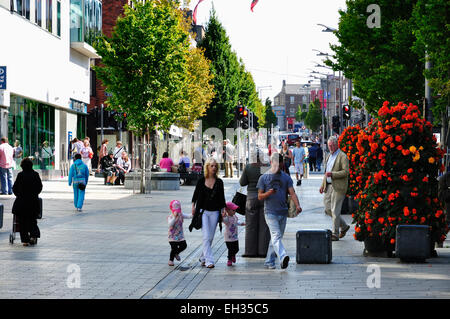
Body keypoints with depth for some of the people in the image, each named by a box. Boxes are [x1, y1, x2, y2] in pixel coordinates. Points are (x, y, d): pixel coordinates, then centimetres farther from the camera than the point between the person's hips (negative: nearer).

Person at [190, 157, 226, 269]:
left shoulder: (219, 182, 4)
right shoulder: (201, 180, 1)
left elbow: (222, 198, 7)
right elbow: (196, 194, 11)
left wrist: (223, 211, 1)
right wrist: (193, 206, 6)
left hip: (214, 212, 2)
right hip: (203, 211, -2)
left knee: (210, 237, 6)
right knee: (206, 236, -11)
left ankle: (203, 257, 25)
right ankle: (209, 260, -12)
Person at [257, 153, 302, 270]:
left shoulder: (286, 177, 10)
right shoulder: (264, 178, 2)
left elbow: (292, 193, 0)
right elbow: (260, 196, 2)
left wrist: (297, 205, -18)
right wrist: (268, 193, -19)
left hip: (283, 212, 4)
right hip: (270, 212, -4)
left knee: (276, 237, 10)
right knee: (276, 236, -19)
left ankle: (269, 261, 21)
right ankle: (282, 257, -36)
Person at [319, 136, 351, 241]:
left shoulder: (342, 156, -7)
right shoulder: (329, 156, 19)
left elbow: (345, 172, -15)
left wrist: (332, 174, -23)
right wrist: (323, 185, 20)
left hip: (338, 187, -8)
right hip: (329, 186, 8)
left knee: (335, 211, -6)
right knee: (327, 209, 7)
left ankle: (335, 234, 1)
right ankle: (344, 226, 24)